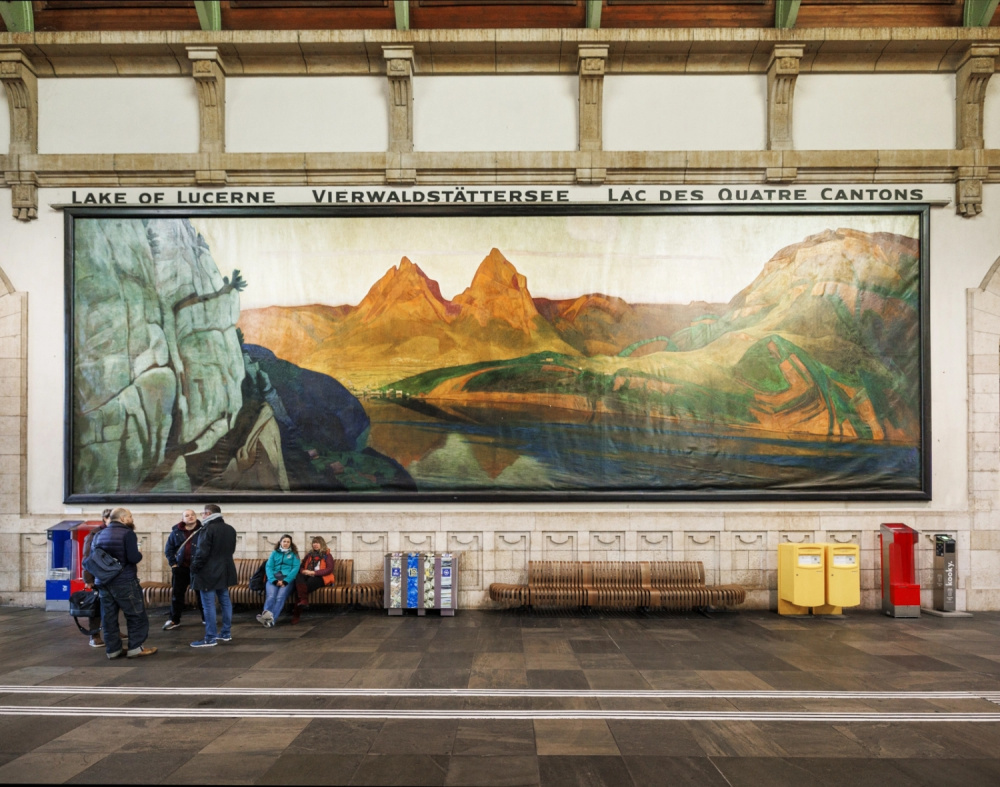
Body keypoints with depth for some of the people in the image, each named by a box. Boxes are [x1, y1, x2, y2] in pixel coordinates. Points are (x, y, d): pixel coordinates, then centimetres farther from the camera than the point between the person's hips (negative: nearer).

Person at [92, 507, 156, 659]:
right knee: (136, 614, 3)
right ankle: (136, 647, 3)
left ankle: (112, 649, 14)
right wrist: (140, 554, -1)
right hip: (124, 582, -7)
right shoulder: (127, 533, -11)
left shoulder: (99, 535, 11)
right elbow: (133, 558, -20)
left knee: (109, 616, 10)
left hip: (102, 582, 7)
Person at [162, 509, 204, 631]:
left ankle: (206, 618, 17)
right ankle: (174, 620, 16)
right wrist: (173, 563, 1)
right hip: (181, 567, 3)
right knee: (177, 593, 7)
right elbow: (168, 549, 10)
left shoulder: (202, 530, -6)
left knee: (201, 593, 6)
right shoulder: (176, 532, 3)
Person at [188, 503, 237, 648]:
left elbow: (202, 552, -19)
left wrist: (194, 568, -8)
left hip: (208, 573, -9)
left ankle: (210, 638, -2)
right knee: (225, 602, 14)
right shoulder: (230, 529, 10)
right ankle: (226, 633, 21)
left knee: (208, 605, -4)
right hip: (224, 571, 9)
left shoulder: (208, 529, -17)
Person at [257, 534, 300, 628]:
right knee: (271, 596, -29)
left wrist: (285, 581, -11)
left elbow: (295, 568, 4)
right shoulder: (274, 553, 22)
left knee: (280, 597, -30)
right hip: (273, 579, 1)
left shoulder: (294, 554, 18)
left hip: (287, 579, -1)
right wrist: (274, 580, -10)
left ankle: (271, 619, -46)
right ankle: (266, 615, -53)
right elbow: (268, 567, 8)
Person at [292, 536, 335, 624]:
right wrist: (303, 571, -3)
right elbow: (302, 566, 24)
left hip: (320, 577, -4)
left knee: (311, 581, -38)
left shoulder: (327, 555, 11)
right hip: (307, 576, 4)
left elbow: (329, 569, -3)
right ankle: (304, 599, -56)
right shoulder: (309, 554, 26)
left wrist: (314, 572, -13)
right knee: (298, 577, -33)